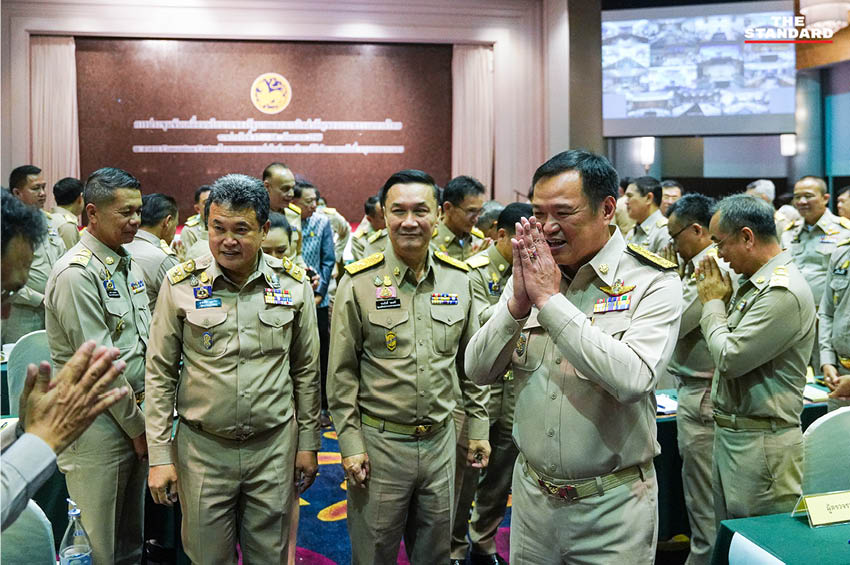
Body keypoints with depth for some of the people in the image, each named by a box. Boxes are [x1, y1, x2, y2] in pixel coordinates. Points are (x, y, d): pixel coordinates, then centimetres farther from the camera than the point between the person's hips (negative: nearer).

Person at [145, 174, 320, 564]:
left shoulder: (294, 284, -4)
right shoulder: (181, 284, -6)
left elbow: (306, 371, 5)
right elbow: (160, 374, -1)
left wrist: (308, 443, 6)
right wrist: (160, 455, -2)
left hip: (275, 447, 1)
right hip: (202, 448, 0)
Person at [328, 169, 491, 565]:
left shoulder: (461, 279, 0)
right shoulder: (358, 282, -9)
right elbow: (342, 372, -5)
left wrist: (479, 427, 7)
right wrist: (350, 443, -7)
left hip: (441, 439, 3)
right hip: (379, 441, -2)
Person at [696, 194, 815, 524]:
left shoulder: (784, 292, -20)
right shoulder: (754, 283, 10)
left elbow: (729, 358, -22)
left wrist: (713, 303, -7)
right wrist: (717, 301, 4)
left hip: (761, 443, -9)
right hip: (730, 433, 9)